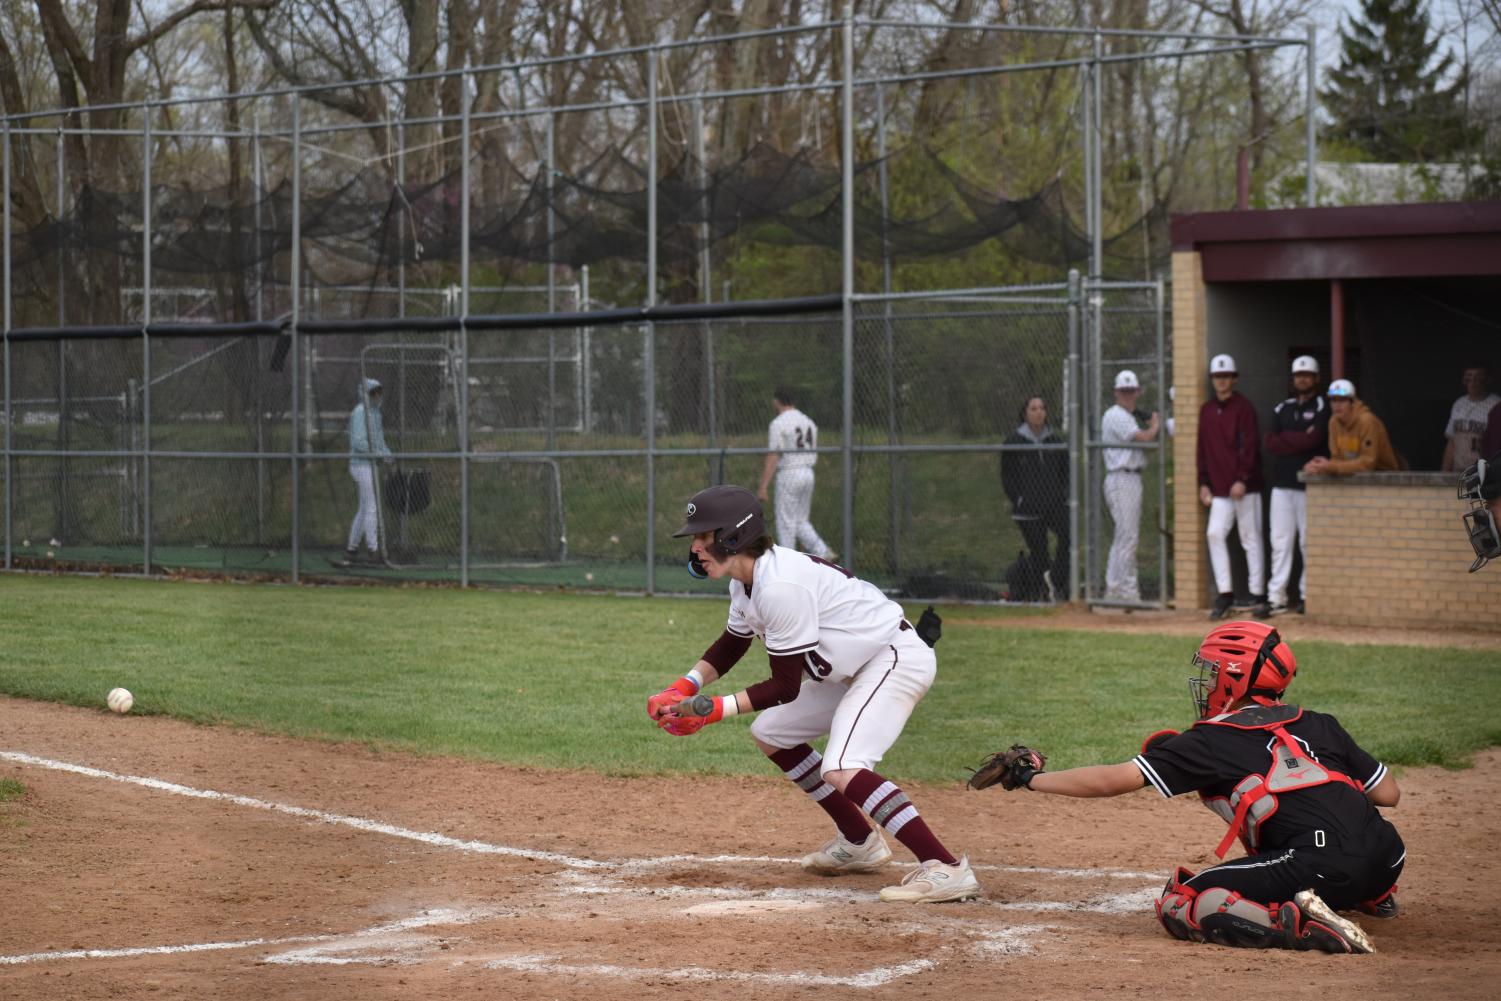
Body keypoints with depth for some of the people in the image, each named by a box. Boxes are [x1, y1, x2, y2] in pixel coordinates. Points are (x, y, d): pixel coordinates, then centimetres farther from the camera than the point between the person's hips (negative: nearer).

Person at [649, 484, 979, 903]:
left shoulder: (780, 586, -27)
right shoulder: (747, 579, 3)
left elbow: (786, 687, -22)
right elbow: (731, 645, 21)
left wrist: (715, 708, -21)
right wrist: (684, 688, 6)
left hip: (896, 659, -11)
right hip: (855, 668, 11)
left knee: (842, 770, -28)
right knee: (771, 733, 19)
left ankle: (947, 868, -32)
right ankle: (859, 843, 27)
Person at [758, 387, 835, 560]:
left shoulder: (778, 424, -11)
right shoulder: (809, 421, 12)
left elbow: (772, 458, -16)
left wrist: (763, 487, -15)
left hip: (788, 475, -7)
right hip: (808, 473, 7)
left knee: (786, 523, 0)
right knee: (800, 522, 15)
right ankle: (822, 551, -3)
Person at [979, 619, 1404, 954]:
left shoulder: (1213, 741, 6)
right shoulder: (1317, 725, 20)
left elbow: (1109, 781, 7)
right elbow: (1388, 793, 22)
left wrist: (1032, 778, 18)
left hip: (1321, 868, -8)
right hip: (1385, 862, 8)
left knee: (1178, 905, -1)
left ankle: (1300, 924, -18)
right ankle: (1373, 897, 22)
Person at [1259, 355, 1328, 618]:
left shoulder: (1322, 408, 0)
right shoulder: (1282, 408, 15)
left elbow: (1314, 440, -15)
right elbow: (1269, 442, 4)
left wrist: (1284, 440, -5)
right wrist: (1299, 440, -7)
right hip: (1282, 482, 5)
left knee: (1309, 542, -2)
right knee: (1280, 541, 2)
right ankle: (1276, 598, 1)